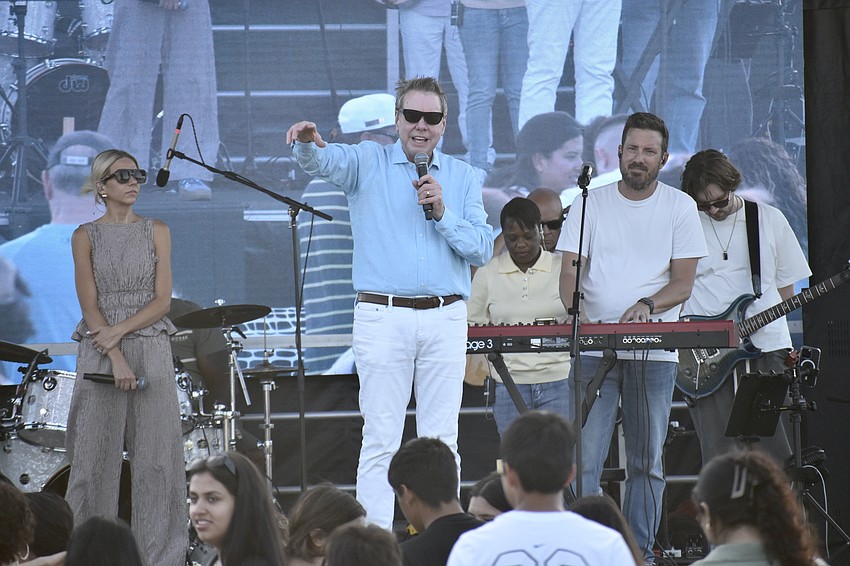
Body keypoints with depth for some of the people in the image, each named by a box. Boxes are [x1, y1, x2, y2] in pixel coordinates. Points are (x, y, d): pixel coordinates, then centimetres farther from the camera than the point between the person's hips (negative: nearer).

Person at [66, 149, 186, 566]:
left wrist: (119, 330, -12)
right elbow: (90, 306, -3)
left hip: (151, 350, 1)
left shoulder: (156, 232, 8)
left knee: (158, 460, -3)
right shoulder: (85, 237, 4)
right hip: (99, 355, -1)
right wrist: (115, 358, -14)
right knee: (95, 459, -3)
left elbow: (162, 300, 1)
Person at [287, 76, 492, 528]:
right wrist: (308, 142, -38)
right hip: (382, 317, -2)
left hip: (445, 318, 2)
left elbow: (482, 250, 6)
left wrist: (442, 211, -8)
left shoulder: (462, 177, 13)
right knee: (381, 440, -5)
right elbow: (324, 161, -15)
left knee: (441, 440, 2)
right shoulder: (368, 163, 7)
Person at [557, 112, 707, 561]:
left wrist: (648, 305, -19)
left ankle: (641, 552, 8)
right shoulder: (591, 203, 7)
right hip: (593, 348, 0)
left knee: (646, 461, 4)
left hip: (654, 354, 0)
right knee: (583, 457, -8)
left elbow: (683, 283, 1)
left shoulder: (679, 207, 6)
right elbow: (570, 272, 3)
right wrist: (578, 313, -17)